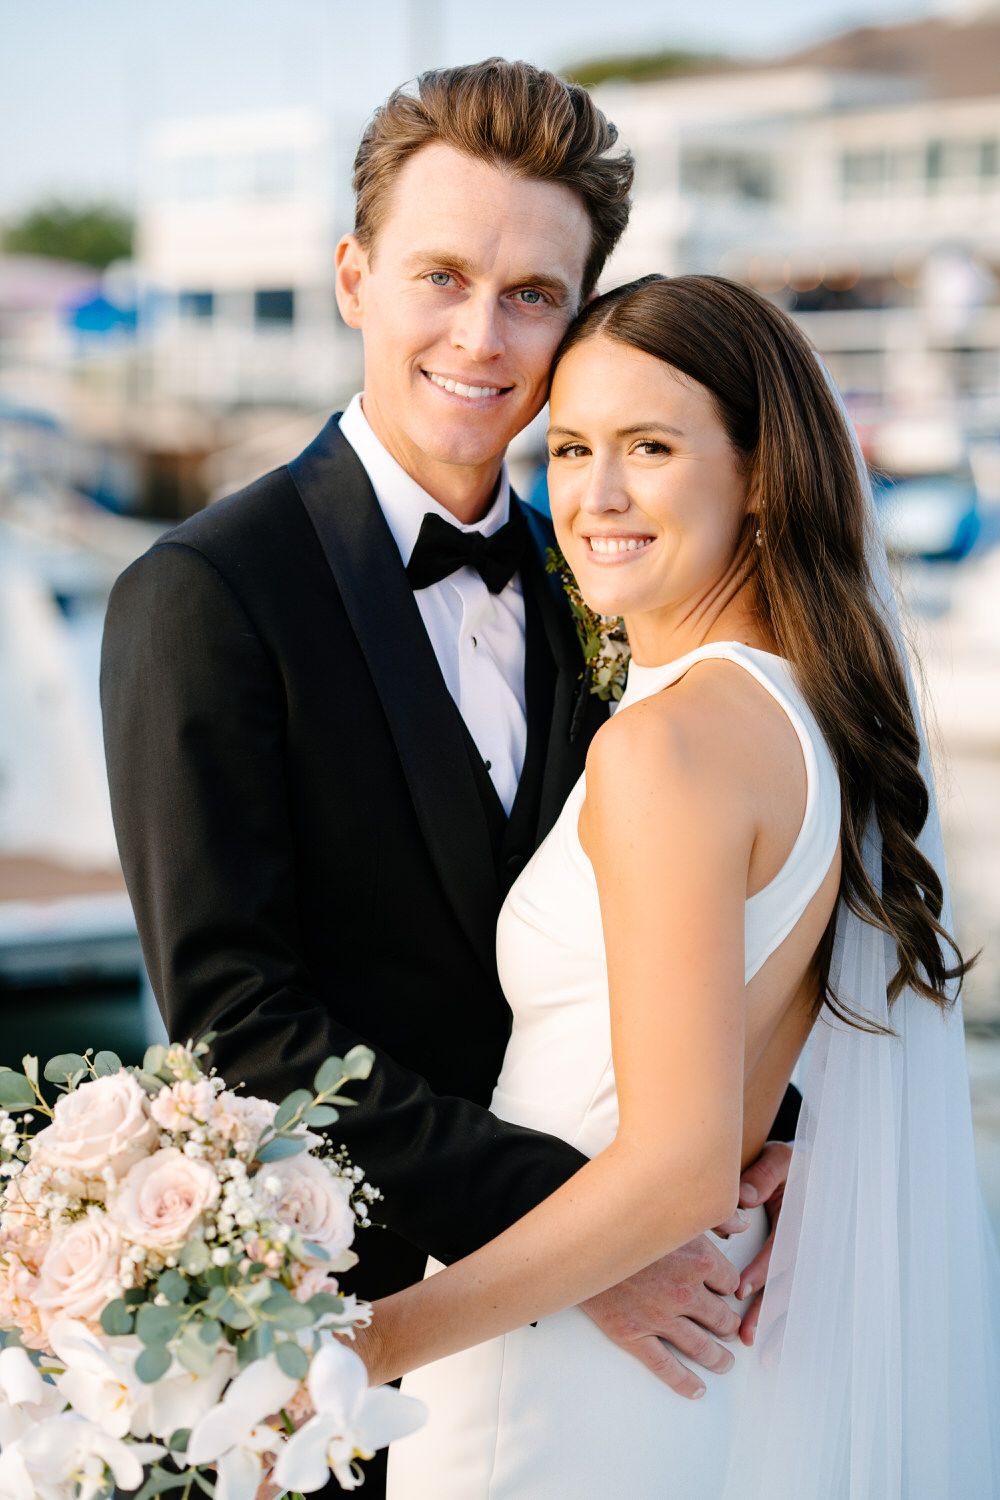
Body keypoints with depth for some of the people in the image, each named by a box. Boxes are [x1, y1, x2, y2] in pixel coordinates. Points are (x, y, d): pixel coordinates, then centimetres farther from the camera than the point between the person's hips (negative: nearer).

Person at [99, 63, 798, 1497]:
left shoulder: (576, 586, 4)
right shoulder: (203, 593, -15)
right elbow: (232, 1011, -20)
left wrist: (751, 1124, -12)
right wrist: (562, 1220, -24)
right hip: (333, 1314, -5)